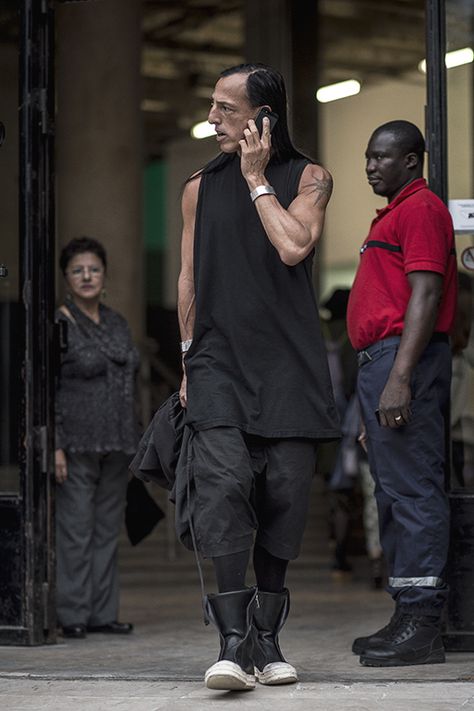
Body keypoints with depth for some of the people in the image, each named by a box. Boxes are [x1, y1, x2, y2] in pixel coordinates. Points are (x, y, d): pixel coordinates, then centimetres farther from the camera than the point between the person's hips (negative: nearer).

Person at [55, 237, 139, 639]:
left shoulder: (117, 323, 14)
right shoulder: (58, 325, -6)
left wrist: (134, 441, 15)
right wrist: (54, 446, -17)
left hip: (117, 446, 6)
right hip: (77, 444, -6)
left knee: (109, 529, 8)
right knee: (76, 529, -5)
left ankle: (103, 613, 13)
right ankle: (72, 615, 0)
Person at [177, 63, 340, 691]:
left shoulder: (308, 179, 6)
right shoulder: (201, 186, 14)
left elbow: (294, 247, -12)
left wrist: (257, 177, -4)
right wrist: (188, 361, 14)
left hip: (287, 365, 0)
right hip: (218, 359, 1)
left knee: (284, 493, 0)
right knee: (223, 484, -17)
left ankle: (266, 636, 13)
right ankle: (232, 640, -18)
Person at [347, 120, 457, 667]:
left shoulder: (421, 209, -7)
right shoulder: (394, 215, 25)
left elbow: (425, 296, -17)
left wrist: (399, 378, -26)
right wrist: (373, 405, 24)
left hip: (404, 357, -11)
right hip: (379, 360, 11)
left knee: (412, 488, -12)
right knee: (394, 492, 11)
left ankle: (422, 626, -13)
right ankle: (409, 620, 15)